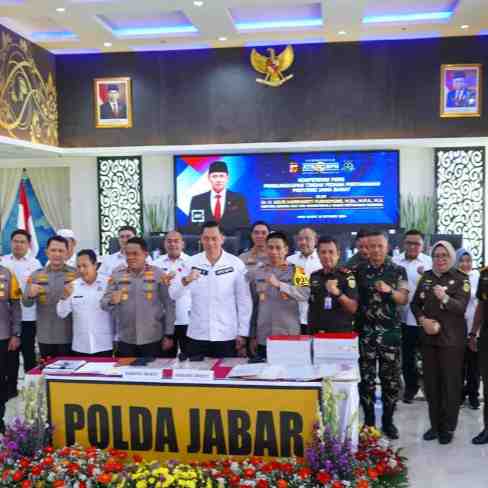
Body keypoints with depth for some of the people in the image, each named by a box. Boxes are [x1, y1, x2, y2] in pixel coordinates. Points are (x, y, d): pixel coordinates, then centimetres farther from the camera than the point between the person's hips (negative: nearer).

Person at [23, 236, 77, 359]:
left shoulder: (76, 274, -1)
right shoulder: (36, 275, 6)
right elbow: (26, 303, 2)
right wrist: (30, 294, -20)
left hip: (69, 336, -2)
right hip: (45, 337, 2)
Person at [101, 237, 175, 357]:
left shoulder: (158, 274, -4)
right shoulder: (117, 274, 1)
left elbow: (169, 305, 0)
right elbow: (104, 303, 1)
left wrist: (168, 335, -1)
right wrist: (111, 301, -22)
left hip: (152, 340, -1)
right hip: (125, 341, 2)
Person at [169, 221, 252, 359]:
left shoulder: (236, 264, -4)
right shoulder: (192, 263, -1)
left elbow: (244, 301, 0)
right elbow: (173, 294, -2)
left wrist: (242, 333, -1)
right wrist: (185, 280, -22)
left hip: (226, 336, -1)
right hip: (197, 336, 1)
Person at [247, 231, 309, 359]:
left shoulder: (296, 271, 0)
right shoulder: (255, 273, 7)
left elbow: (305, 294, -17)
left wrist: (279, 284, -28)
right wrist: (252, 336, 11)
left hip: (290, 338, -2)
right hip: (263, 339, 2)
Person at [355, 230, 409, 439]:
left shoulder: (398, 270, 3)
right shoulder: (358, 270, 4)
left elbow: (404, 299, -2)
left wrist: (389, 290, -18)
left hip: (390, 332, 0)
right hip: (365, 332, 0)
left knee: (391, 378, 5)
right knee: (366, 378, 4)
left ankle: (388, 421, 19)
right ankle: (368, 421, 17)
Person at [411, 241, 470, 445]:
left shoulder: (461, 279, -6)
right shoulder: (426, 277, 7)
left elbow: (461, 307, -17)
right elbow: (415, 303, 9)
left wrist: (445, 298, -36)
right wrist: (423, 319, -9)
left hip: (451, 339, -4)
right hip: (428, 337, 4)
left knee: (450, 383, 3)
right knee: (431, 382, 10)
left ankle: (448, 428, 16)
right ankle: (435, 424, 22)